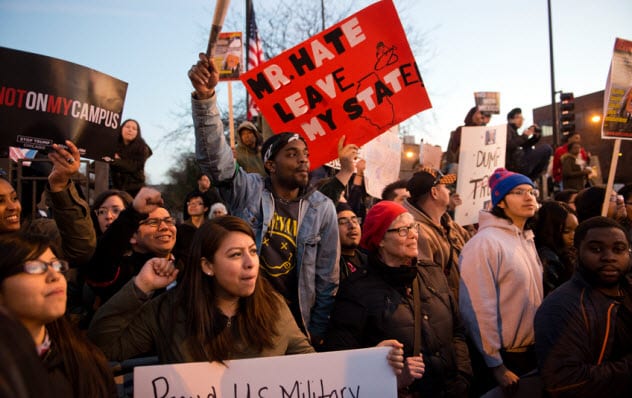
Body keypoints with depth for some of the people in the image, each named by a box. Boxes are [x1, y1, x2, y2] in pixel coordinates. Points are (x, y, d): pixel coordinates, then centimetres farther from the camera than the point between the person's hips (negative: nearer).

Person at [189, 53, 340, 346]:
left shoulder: (322, 208, 0)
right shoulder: (247, 191, -3)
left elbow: (328, 278, 3)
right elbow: (215, 157, -20)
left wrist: (315, 333, 2)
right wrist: (205, 96, -34)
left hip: (295, 323, 1)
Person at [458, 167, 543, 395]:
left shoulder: (527, 240, 8)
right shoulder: (485, 242, -18)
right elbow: (479, 308, -21)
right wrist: (495, 364, -18)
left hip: (530, 353, 8)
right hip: (501, 357, -8)